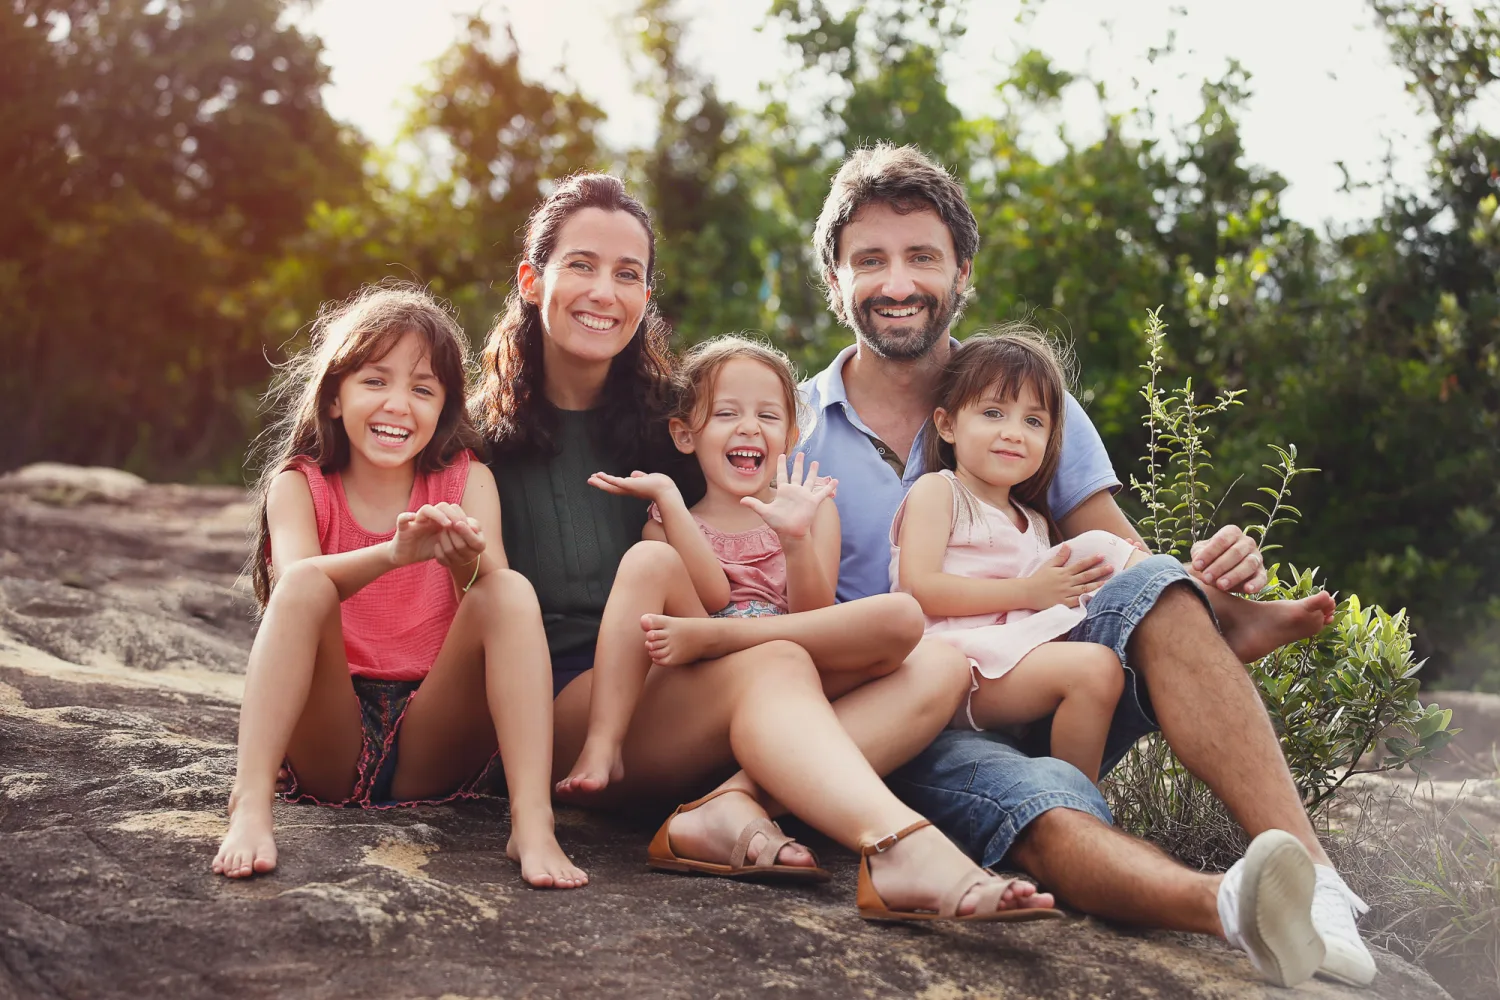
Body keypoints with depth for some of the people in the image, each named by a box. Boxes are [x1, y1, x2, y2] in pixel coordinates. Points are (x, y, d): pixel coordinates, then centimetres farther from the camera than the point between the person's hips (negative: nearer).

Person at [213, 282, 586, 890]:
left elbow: (495, 593, -15)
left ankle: (532, 824, -34)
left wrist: (467, 562, -39)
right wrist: (396, 553, -41)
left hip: (435, 752, 1)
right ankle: (250, 807, -34)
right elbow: (293, 578, -21)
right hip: (329, 745, -1)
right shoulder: (299, 484, 1)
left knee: (513, 591, -23)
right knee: (305, 584, -25)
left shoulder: (466, 481, 4)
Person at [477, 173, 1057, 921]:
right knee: (774, 666, -32)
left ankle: (735, 806, -36)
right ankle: (899, 849, -57)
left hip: (667, 703, 5)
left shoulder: (662, 416, 18)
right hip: (557, 710, -4)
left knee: (935, 668, -16)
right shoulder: (488, 431, 8)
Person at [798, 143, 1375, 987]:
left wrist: (1220, 606, -23)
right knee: (1043, 804, -36)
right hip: (913, 731, -2)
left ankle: (1307, 870, -41)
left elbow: (1128, 567, 2)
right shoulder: (795, 432, 4)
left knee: (1159, 588, -27)